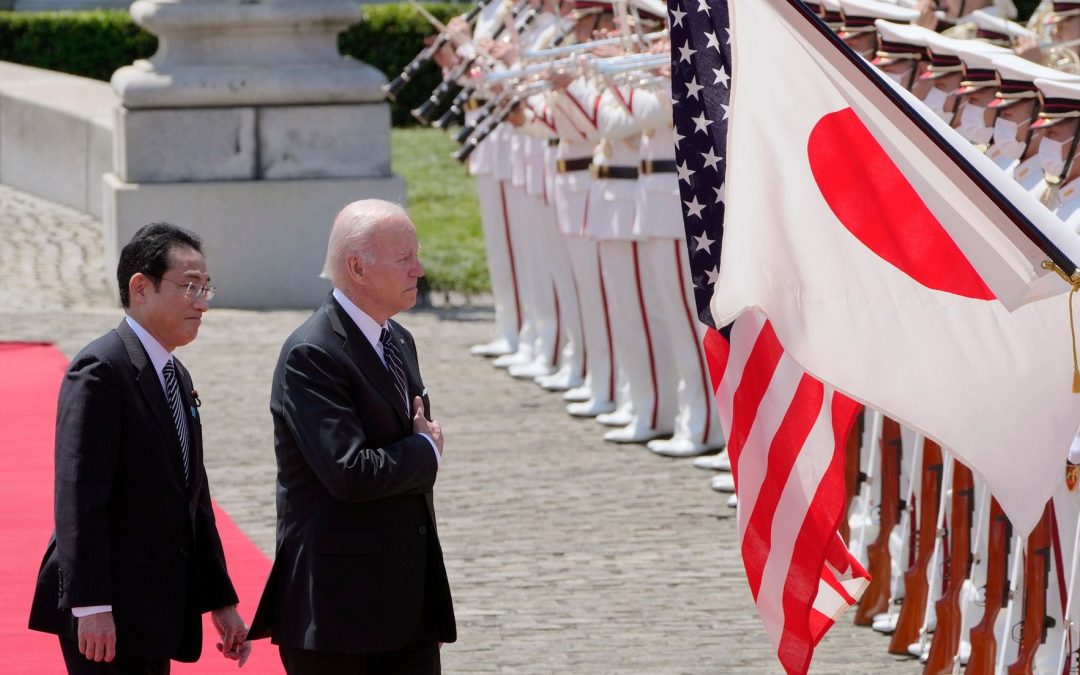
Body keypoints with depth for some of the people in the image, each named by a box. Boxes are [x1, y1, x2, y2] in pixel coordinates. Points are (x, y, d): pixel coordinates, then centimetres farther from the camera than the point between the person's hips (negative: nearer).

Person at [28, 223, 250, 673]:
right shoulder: (100, 370, -13)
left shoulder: (176, 376, 17)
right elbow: (78, 497, -20)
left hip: (157, 611, 9)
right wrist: (91, 606, -25)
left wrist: (221, 601, 18)